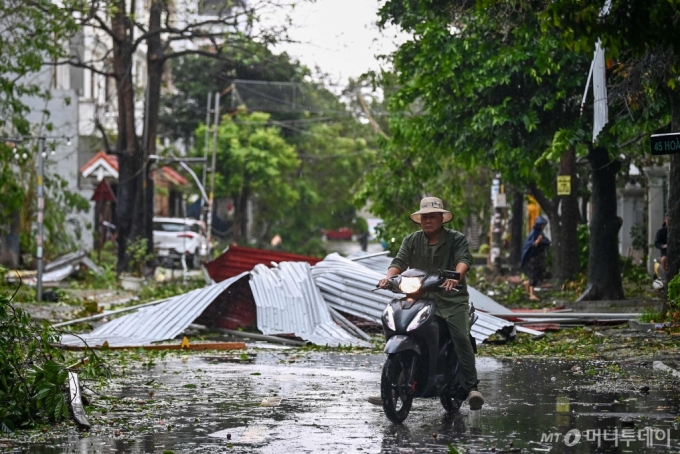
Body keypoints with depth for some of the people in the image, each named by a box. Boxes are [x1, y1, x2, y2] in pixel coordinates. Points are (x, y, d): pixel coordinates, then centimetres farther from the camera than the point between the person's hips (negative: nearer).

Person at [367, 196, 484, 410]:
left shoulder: (456, 239, 4)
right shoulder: (412, 241, 14)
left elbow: (464, 259, -13)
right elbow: (400, 261, 3)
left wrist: (456, 276, -35)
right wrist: (389, 276, -20)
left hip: (452, 298, -3)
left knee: (461, 337, -23)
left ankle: (471, 387, -23)